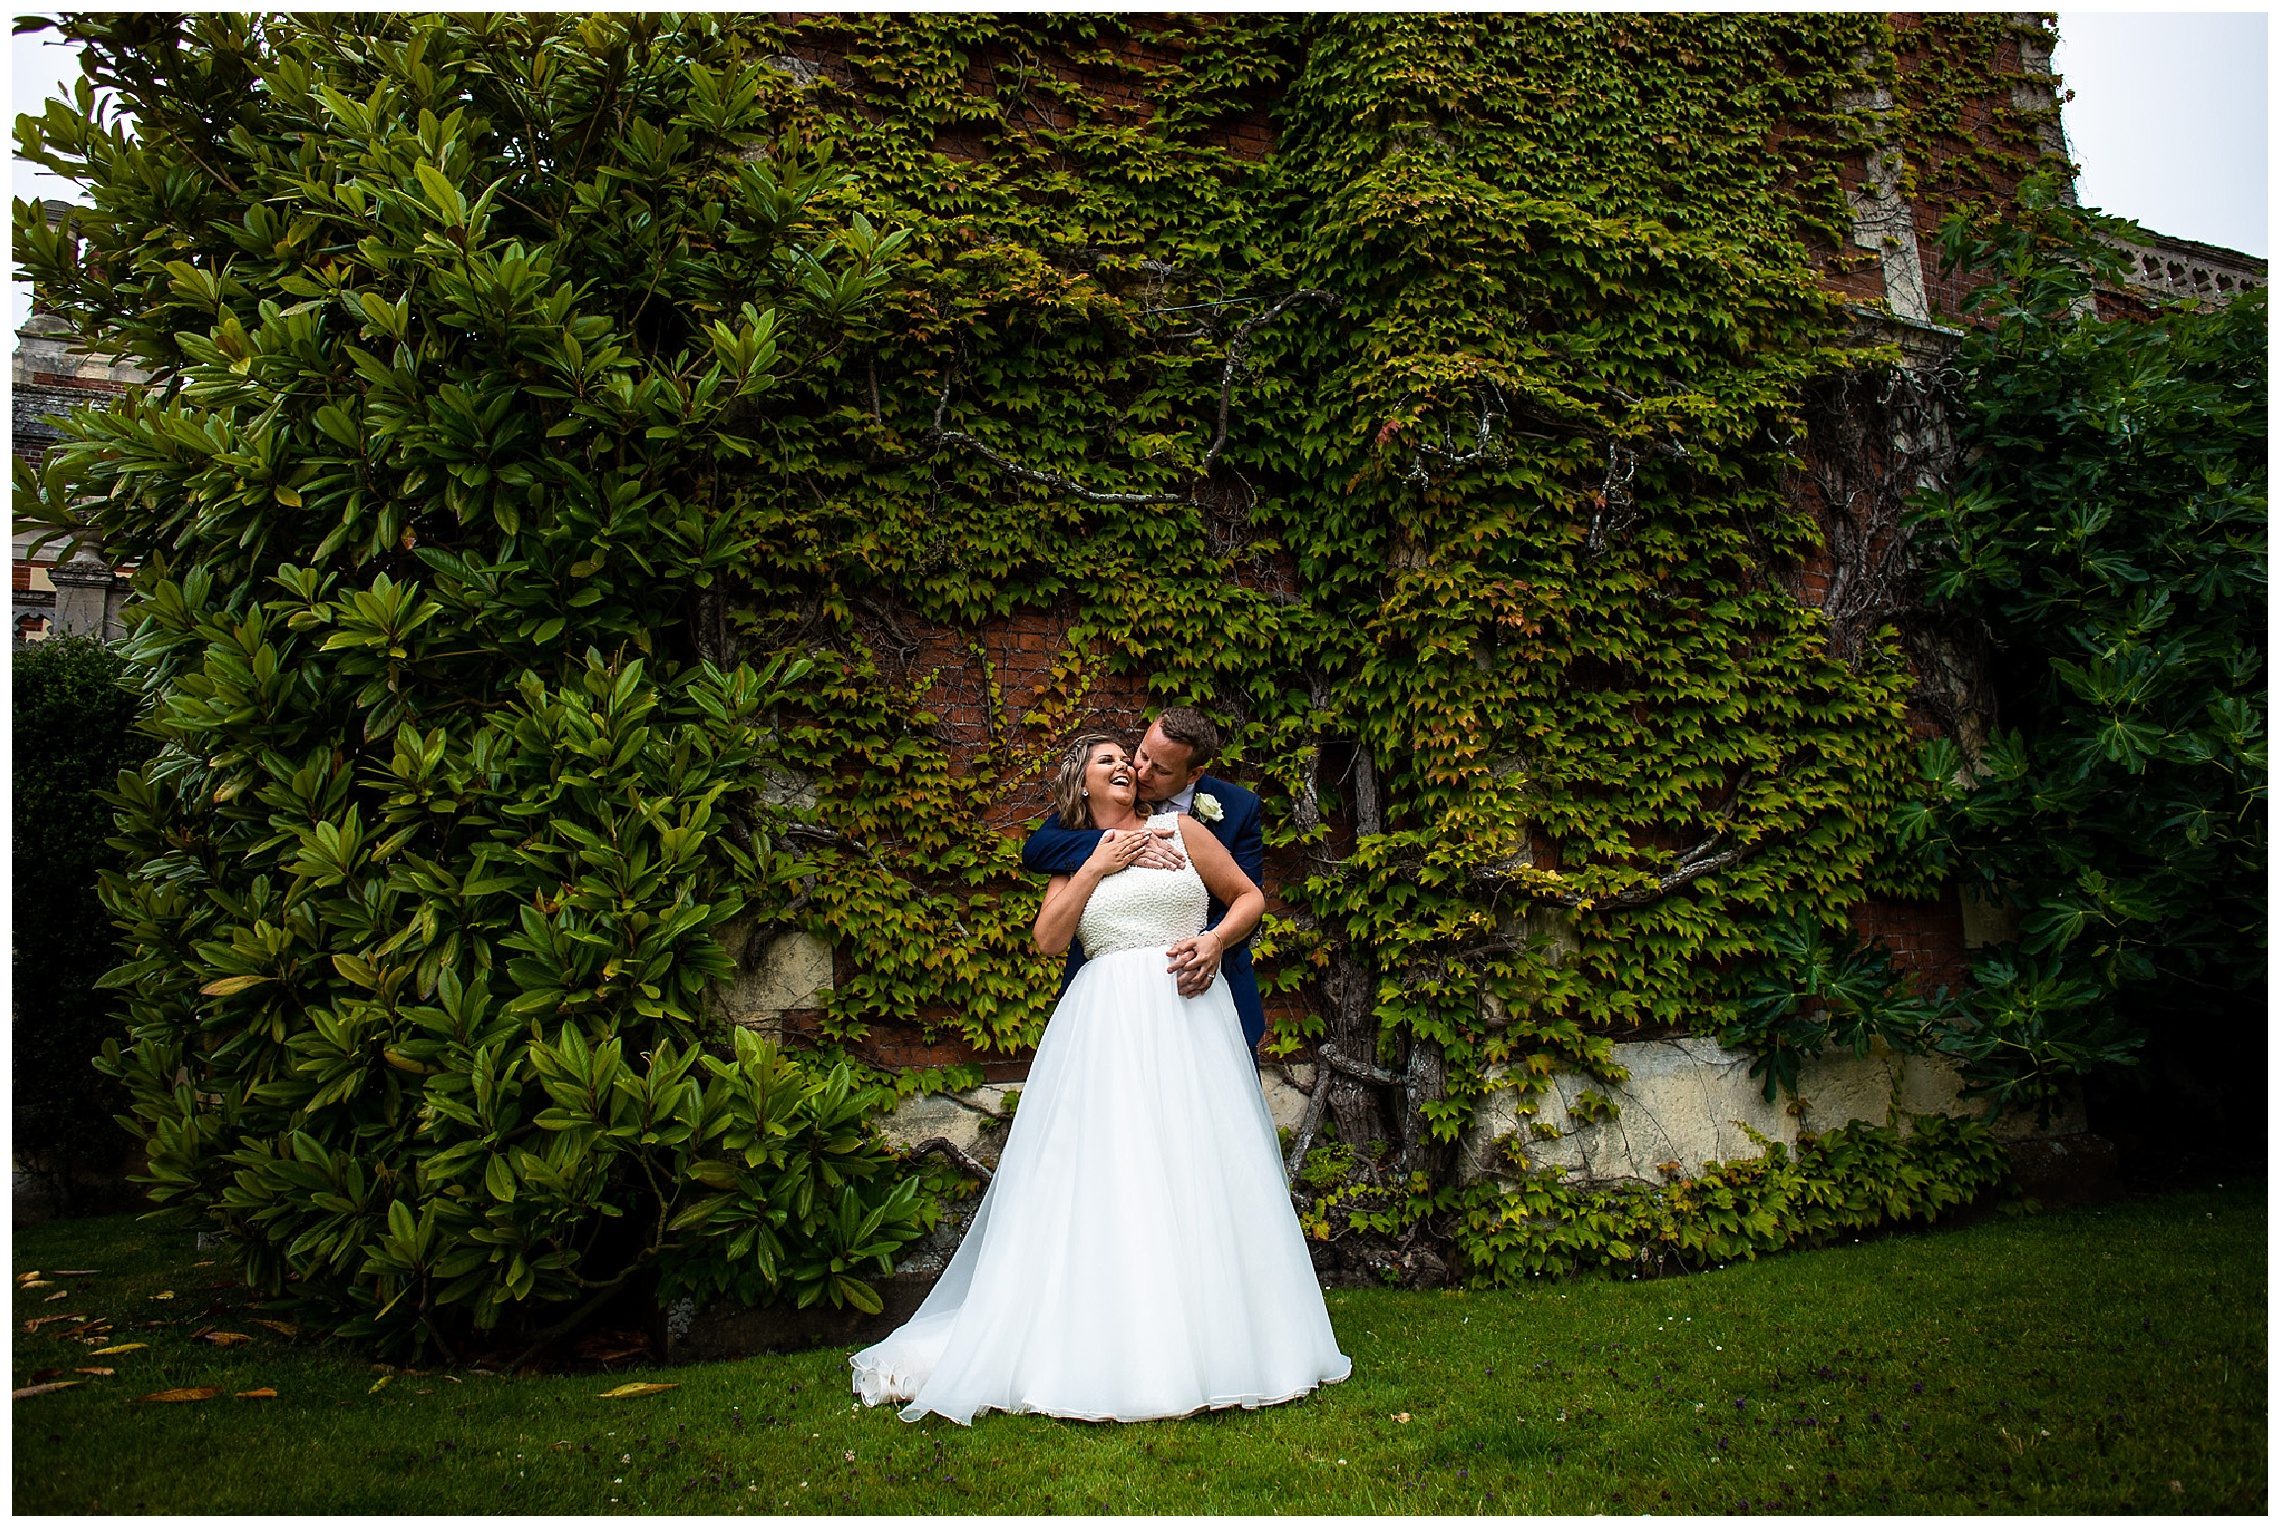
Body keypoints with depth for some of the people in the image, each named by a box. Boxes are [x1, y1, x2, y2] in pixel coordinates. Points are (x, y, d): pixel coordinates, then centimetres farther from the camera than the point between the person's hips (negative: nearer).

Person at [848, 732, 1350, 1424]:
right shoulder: (1074, 860, 17)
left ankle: (1214, 1343, 7)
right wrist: (1095, 866, -1)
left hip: (1188, 1012, 0)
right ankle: (1107, 1348, 2)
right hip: (1106, 1023, 1)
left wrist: (1217, 939, -4)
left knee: (1197, 1170, -2)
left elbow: (1250, 897, 14)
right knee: (1106, 1173, -5)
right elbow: (1048, 939, 2)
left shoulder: (1179, 830, 13)